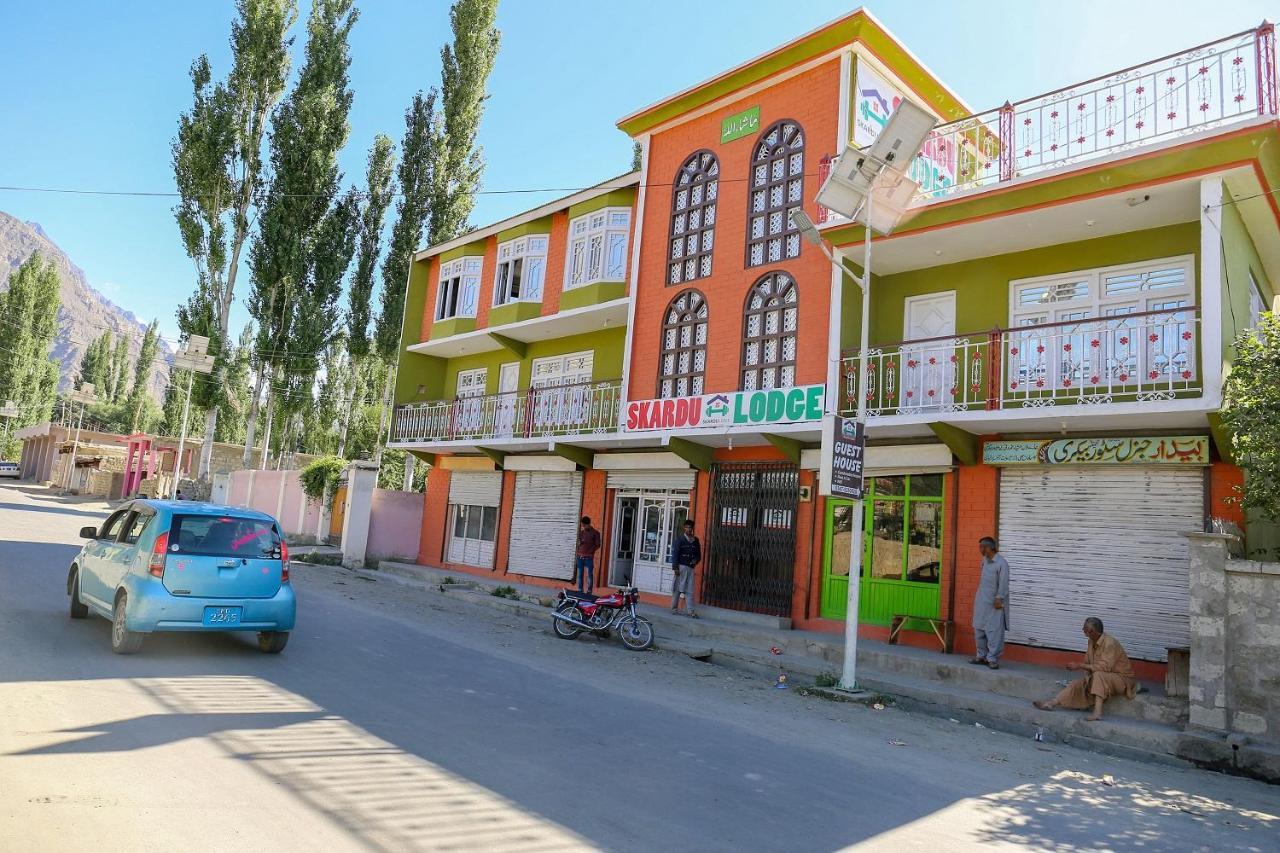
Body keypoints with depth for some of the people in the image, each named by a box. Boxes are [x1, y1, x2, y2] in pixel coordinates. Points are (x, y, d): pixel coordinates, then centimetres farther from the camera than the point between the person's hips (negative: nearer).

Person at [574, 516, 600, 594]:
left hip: (589, 557, -4)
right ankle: (580, 591, 13)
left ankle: (589, 591, 0)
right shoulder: (581, 532, 12)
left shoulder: (595, 533, -1)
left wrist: (589, 552, -12)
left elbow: (597, 545, -4)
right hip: (580, 556, 4)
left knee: (589, 575, -3)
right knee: (580, 575, 6)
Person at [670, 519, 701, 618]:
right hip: (681, 566, -4)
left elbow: (698, 554, 20)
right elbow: (675, 553, -6)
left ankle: (690, 611, -4)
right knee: (677, 588, 2)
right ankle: (674, 608, 11)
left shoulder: (695, 540, 13)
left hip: (690, 568, 4)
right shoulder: (680, 539, -1)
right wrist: (675, 567, -14)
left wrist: (696, 560, -3)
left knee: (690, 591, -1)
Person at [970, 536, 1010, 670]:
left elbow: (1003, 583, -17)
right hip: (982, 602, 8)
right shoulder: (984, 560, 9)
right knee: (979, 630, 12)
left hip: (994, 604, -8)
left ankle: (993, 659, 0)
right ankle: (981, 656, 22)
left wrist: (999, 599, -19)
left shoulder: (1001, 563, -16)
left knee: (994, 632, -5)